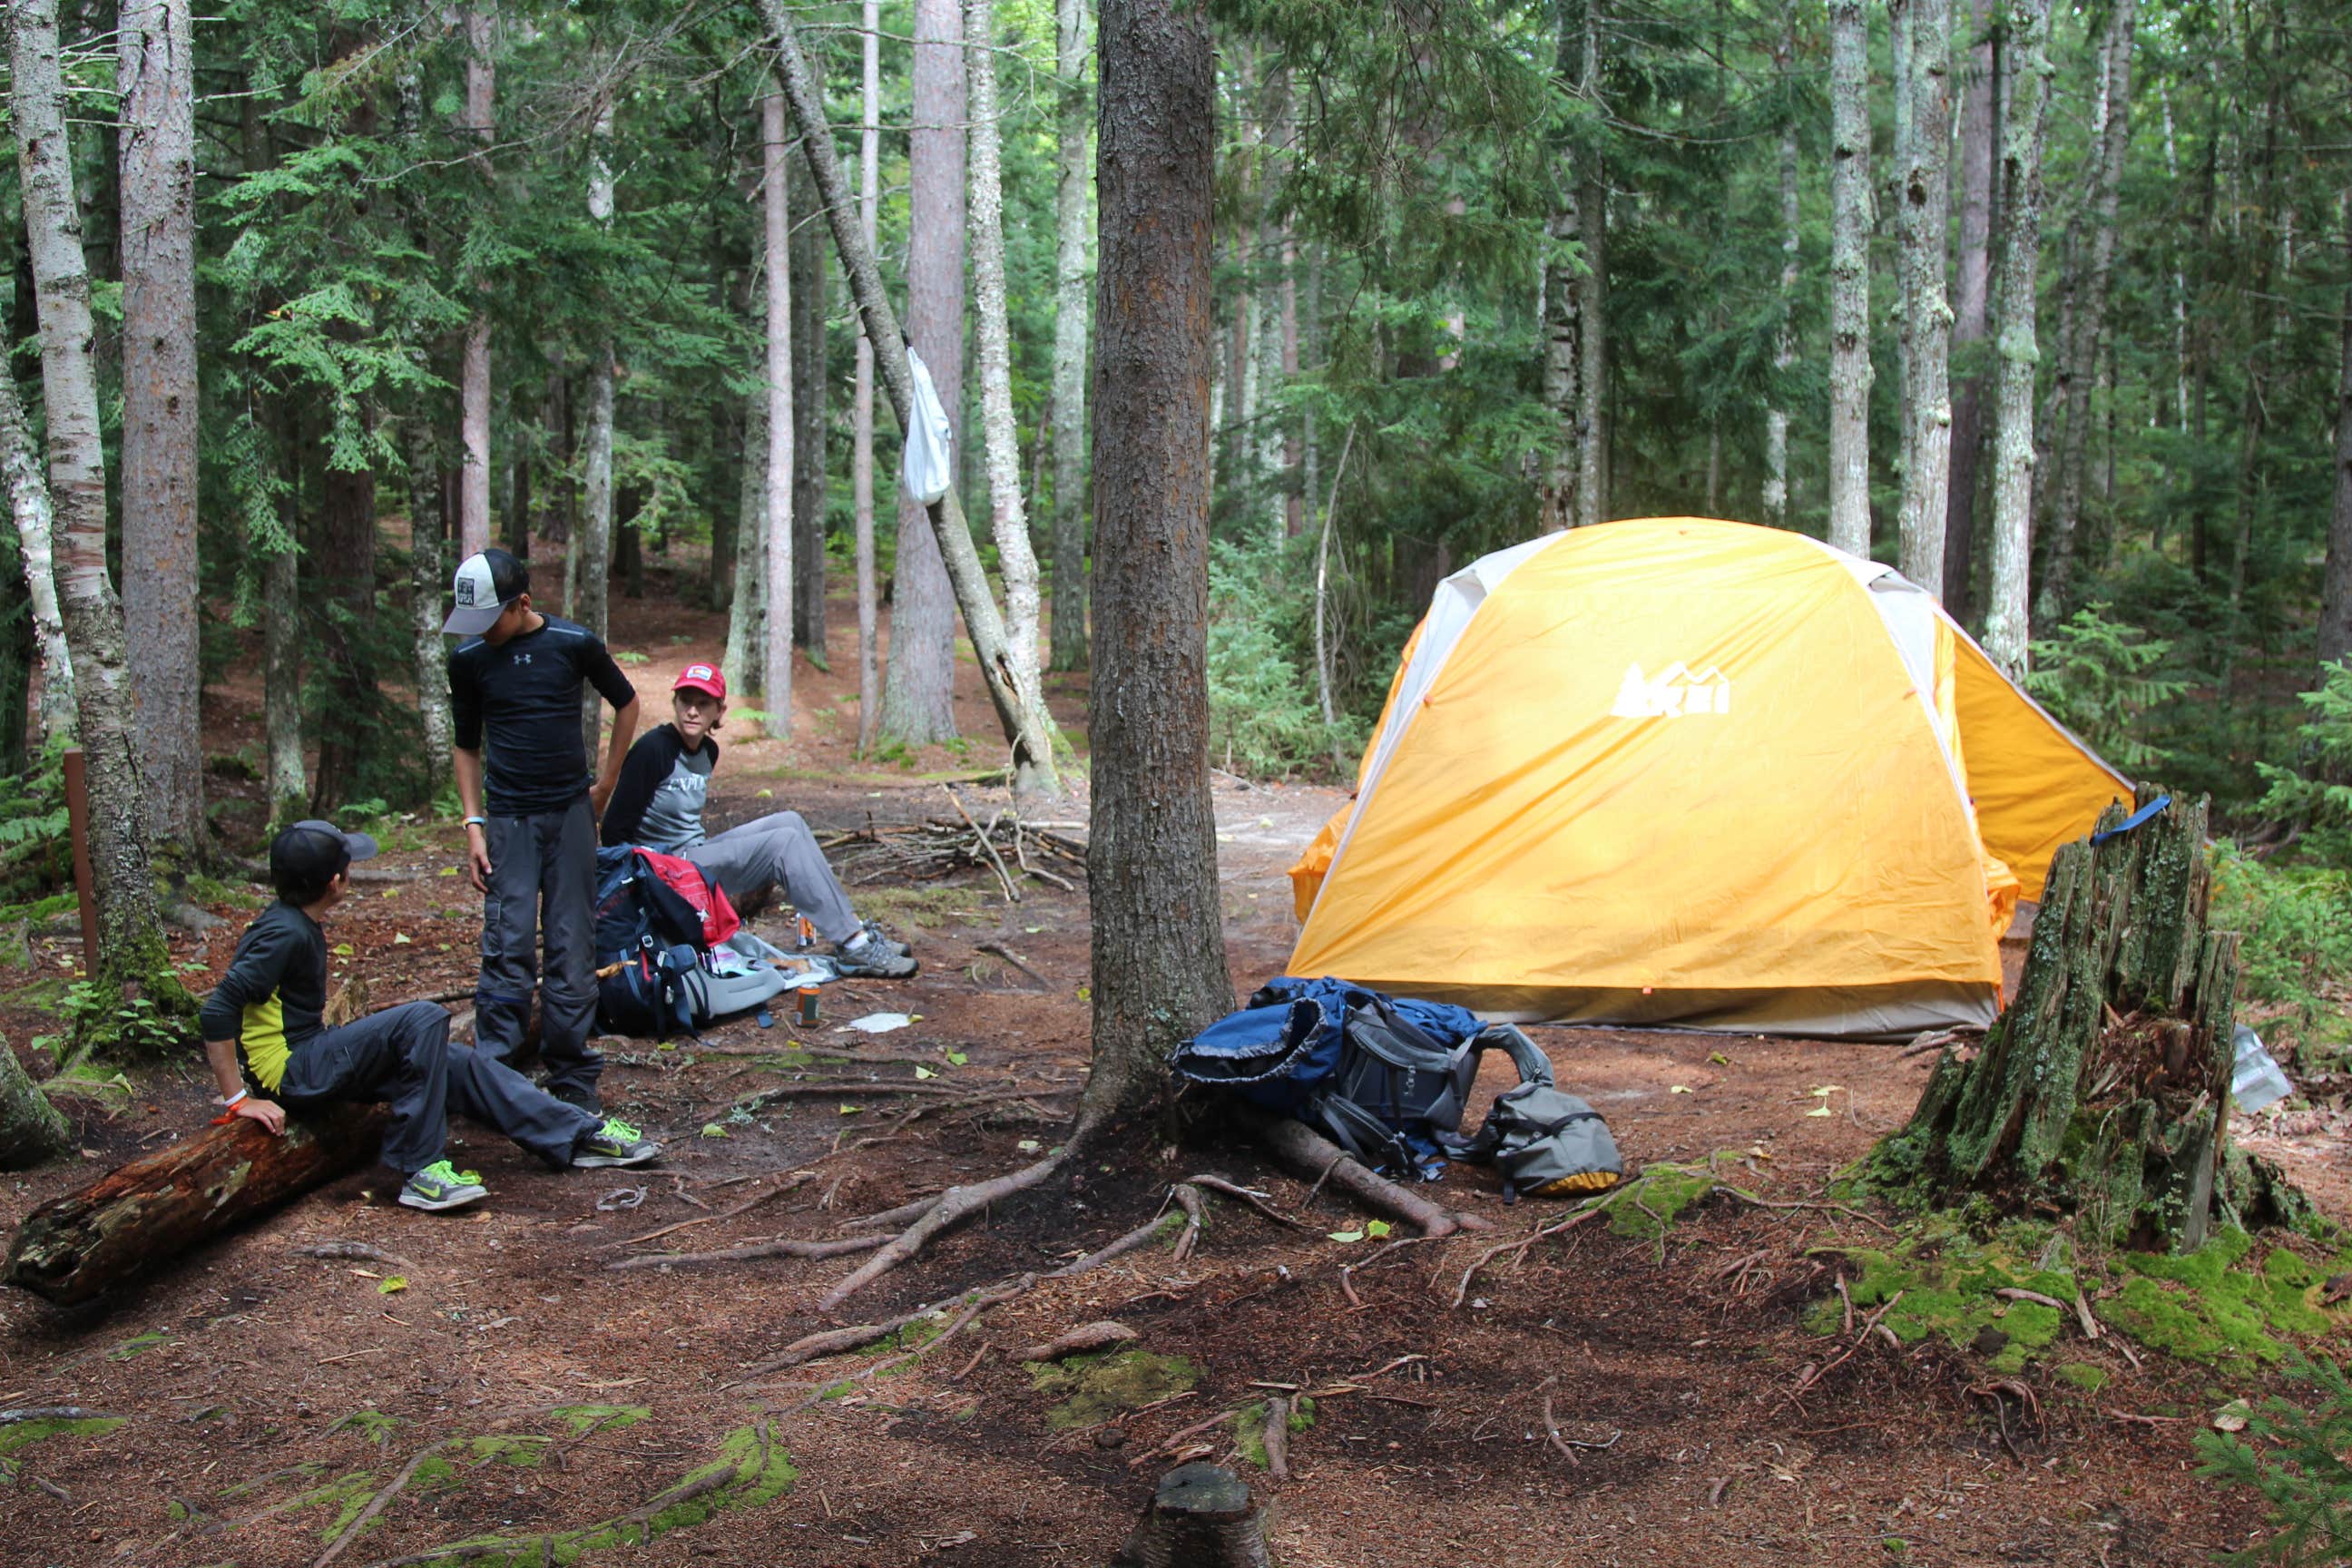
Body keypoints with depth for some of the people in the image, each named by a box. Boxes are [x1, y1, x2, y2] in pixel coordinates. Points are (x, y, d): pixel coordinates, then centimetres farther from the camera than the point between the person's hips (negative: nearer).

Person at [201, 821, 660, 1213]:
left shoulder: (298, 925, 12)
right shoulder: (283, 933, -20)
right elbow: (218, 1011, -26)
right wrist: (239, 1100, -26)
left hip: (312, 1058, 10)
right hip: (288, 1074, -10)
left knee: (458, 1064, 5)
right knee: (424, 1020, -26)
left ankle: (583, 1134, 10)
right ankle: (419, 1171, -21)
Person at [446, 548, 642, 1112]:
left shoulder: (574, 644, -4)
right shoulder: (468, 659, 0)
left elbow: (626, 703, 11)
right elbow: (467, 746, 10)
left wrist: (606, 783, 8)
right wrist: (473, 826, 2)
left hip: (571, 812, 0)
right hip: (508, 818, 0)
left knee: (572, 946, 1)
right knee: (507, 947, -8)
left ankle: (573, 1077, 9)